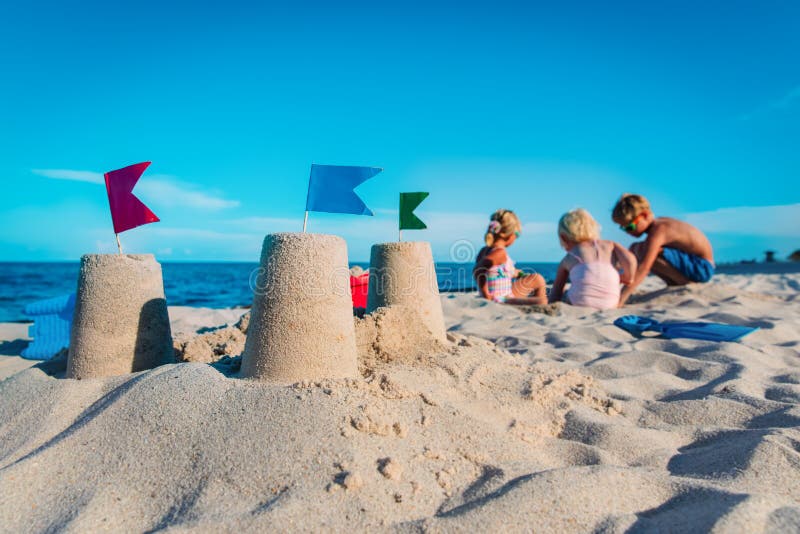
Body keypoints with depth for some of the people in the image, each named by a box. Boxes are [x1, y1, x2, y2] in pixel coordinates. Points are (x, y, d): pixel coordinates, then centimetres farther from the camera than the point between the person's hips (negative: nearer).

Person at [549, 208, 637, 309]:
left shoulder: (567, 259, 19)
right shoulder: (611, 245, 21)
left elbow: (555, 294, 22)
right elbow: (630, 260, 4)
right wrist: (626, 278, 21)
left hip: (580, 304, -2)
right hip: (610, 305, 2)